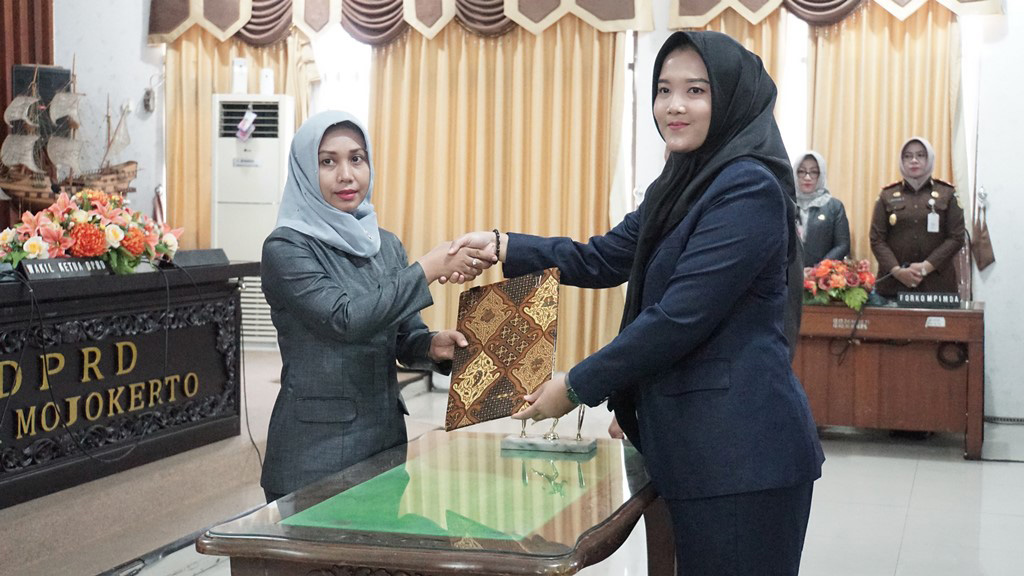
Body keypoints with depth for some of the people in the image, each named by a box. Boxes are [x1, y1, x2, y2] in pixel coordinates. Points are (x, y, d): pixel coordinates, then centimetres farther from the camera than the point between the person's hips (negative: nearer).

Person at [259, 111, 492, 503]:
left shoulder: (386, 245, 8)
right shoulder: (286, 249, -10)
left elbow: (404, 339, 10)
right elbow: (346, 319, -23)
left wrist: (433, 346, -12)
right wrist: (430, 268, -21)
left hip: (386, 432, 6)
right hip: (315, 445, -6)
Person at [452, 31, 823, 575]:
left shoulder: (749, 189, -17)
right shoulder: (679, 186, 13)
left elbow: (679, 318, -21)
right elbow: (604, 259, 15)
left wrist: (577, 386, -12)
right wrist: (502, 246, 1)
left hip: (742, 452, -9)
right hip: (697, 444, 9)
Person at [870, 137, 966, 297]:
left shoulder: (947, 194, 8)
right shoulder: (887, 195, 10)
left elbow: (956, 237, 1)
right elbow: (877, 239, 4)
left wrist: (926, 267, -12)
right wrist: (897, 271, -12)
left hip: (936, 282, 0)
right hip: (893, 282, 1)